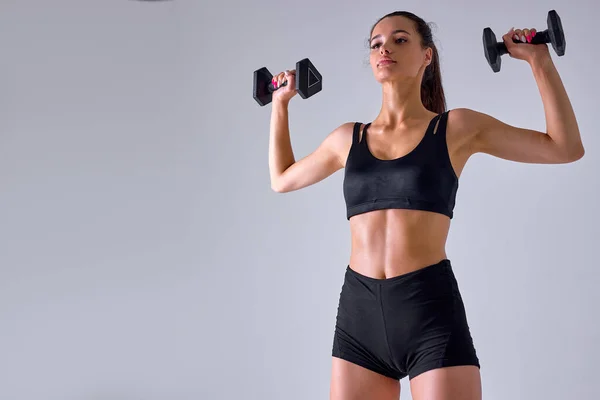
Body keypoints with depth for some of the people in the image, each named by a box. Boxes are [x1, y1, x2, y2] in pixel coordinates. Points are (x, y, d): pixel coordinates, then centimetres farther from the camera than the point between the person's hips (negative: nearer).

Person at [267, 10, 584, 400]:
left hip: (432, 312, -3)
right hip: (359, 315, 3)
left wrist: (539, 60, 3)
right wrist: (281, 103, 28)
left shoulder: (458, 127, 5)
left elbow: (566, 148, 5)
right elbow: (282, 179, 30)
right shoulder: (348, 138, 14)